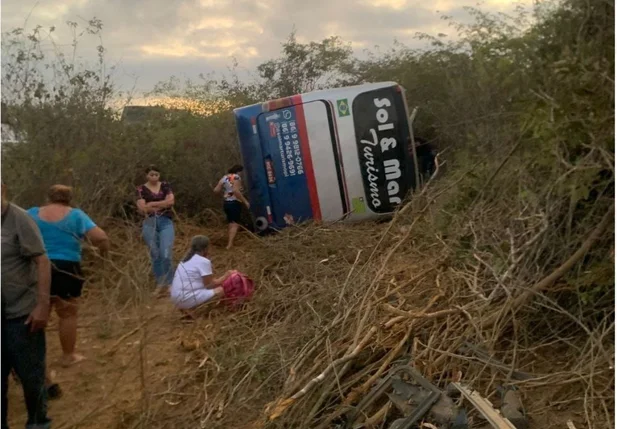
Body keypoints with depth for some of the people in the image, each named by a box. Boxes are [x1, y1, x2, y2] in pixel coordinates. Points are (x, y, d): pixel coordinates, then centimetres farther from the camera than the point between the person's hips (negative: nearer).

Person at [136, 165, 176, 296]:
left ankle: (168, 283, 1)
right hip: (150, 223, 0)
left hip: (166, 222, 0)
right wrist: (163, 204, -5)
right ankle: (160, 284, 17)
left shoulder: (165, 186, 9)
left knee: (166, 254, -12)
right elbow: (143, 208, -8)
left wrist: (152, 204, -7)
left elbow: (171, 201, -5)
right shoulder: (141, 189, 4)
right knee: (155, 255, 5)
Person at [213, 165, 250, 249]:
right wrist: (245, 201, -18)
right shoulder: (236, 177, -9)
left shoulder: (224, 177, 11)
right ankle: (230, 244, -18)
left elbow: (216, 190, 7)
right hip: (235, 203, -7)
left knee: (231, 223, 18)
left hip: (226, 203, 7)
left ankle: (230, 242, 23)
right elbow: (236, 191, -23)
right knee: (235, 224, -7)